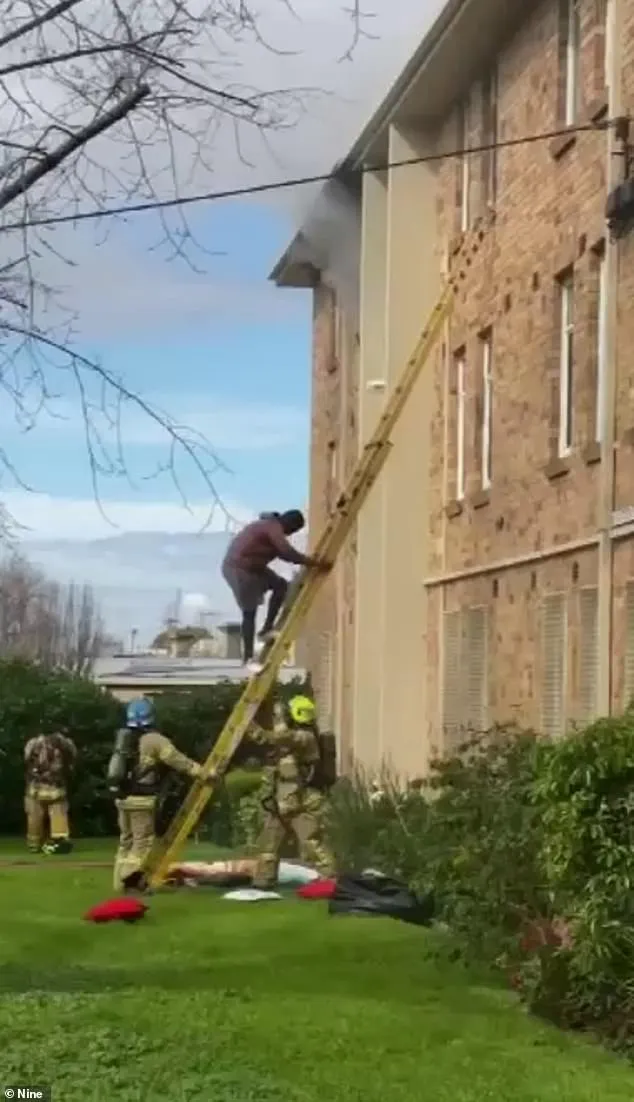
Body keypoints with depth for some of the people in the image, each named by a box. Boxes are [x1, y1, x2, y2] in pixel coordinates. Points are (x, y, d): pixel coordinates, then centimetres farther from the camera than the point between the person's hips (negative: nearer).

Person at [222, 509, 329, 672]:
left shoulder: (270, 525, 15)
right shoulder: (274, 528, -18)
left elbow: (283, 553, 25)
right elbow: (288, 552, -29)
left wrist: (306, 560, 17)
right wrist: (314, 562, -23)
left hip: (250, 567, 10)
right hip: (239, 568, -10)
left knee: (281, 585, 12)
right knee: (249, 613, -5)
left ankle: (267, 630, 14)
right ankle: (248, 659, 2)